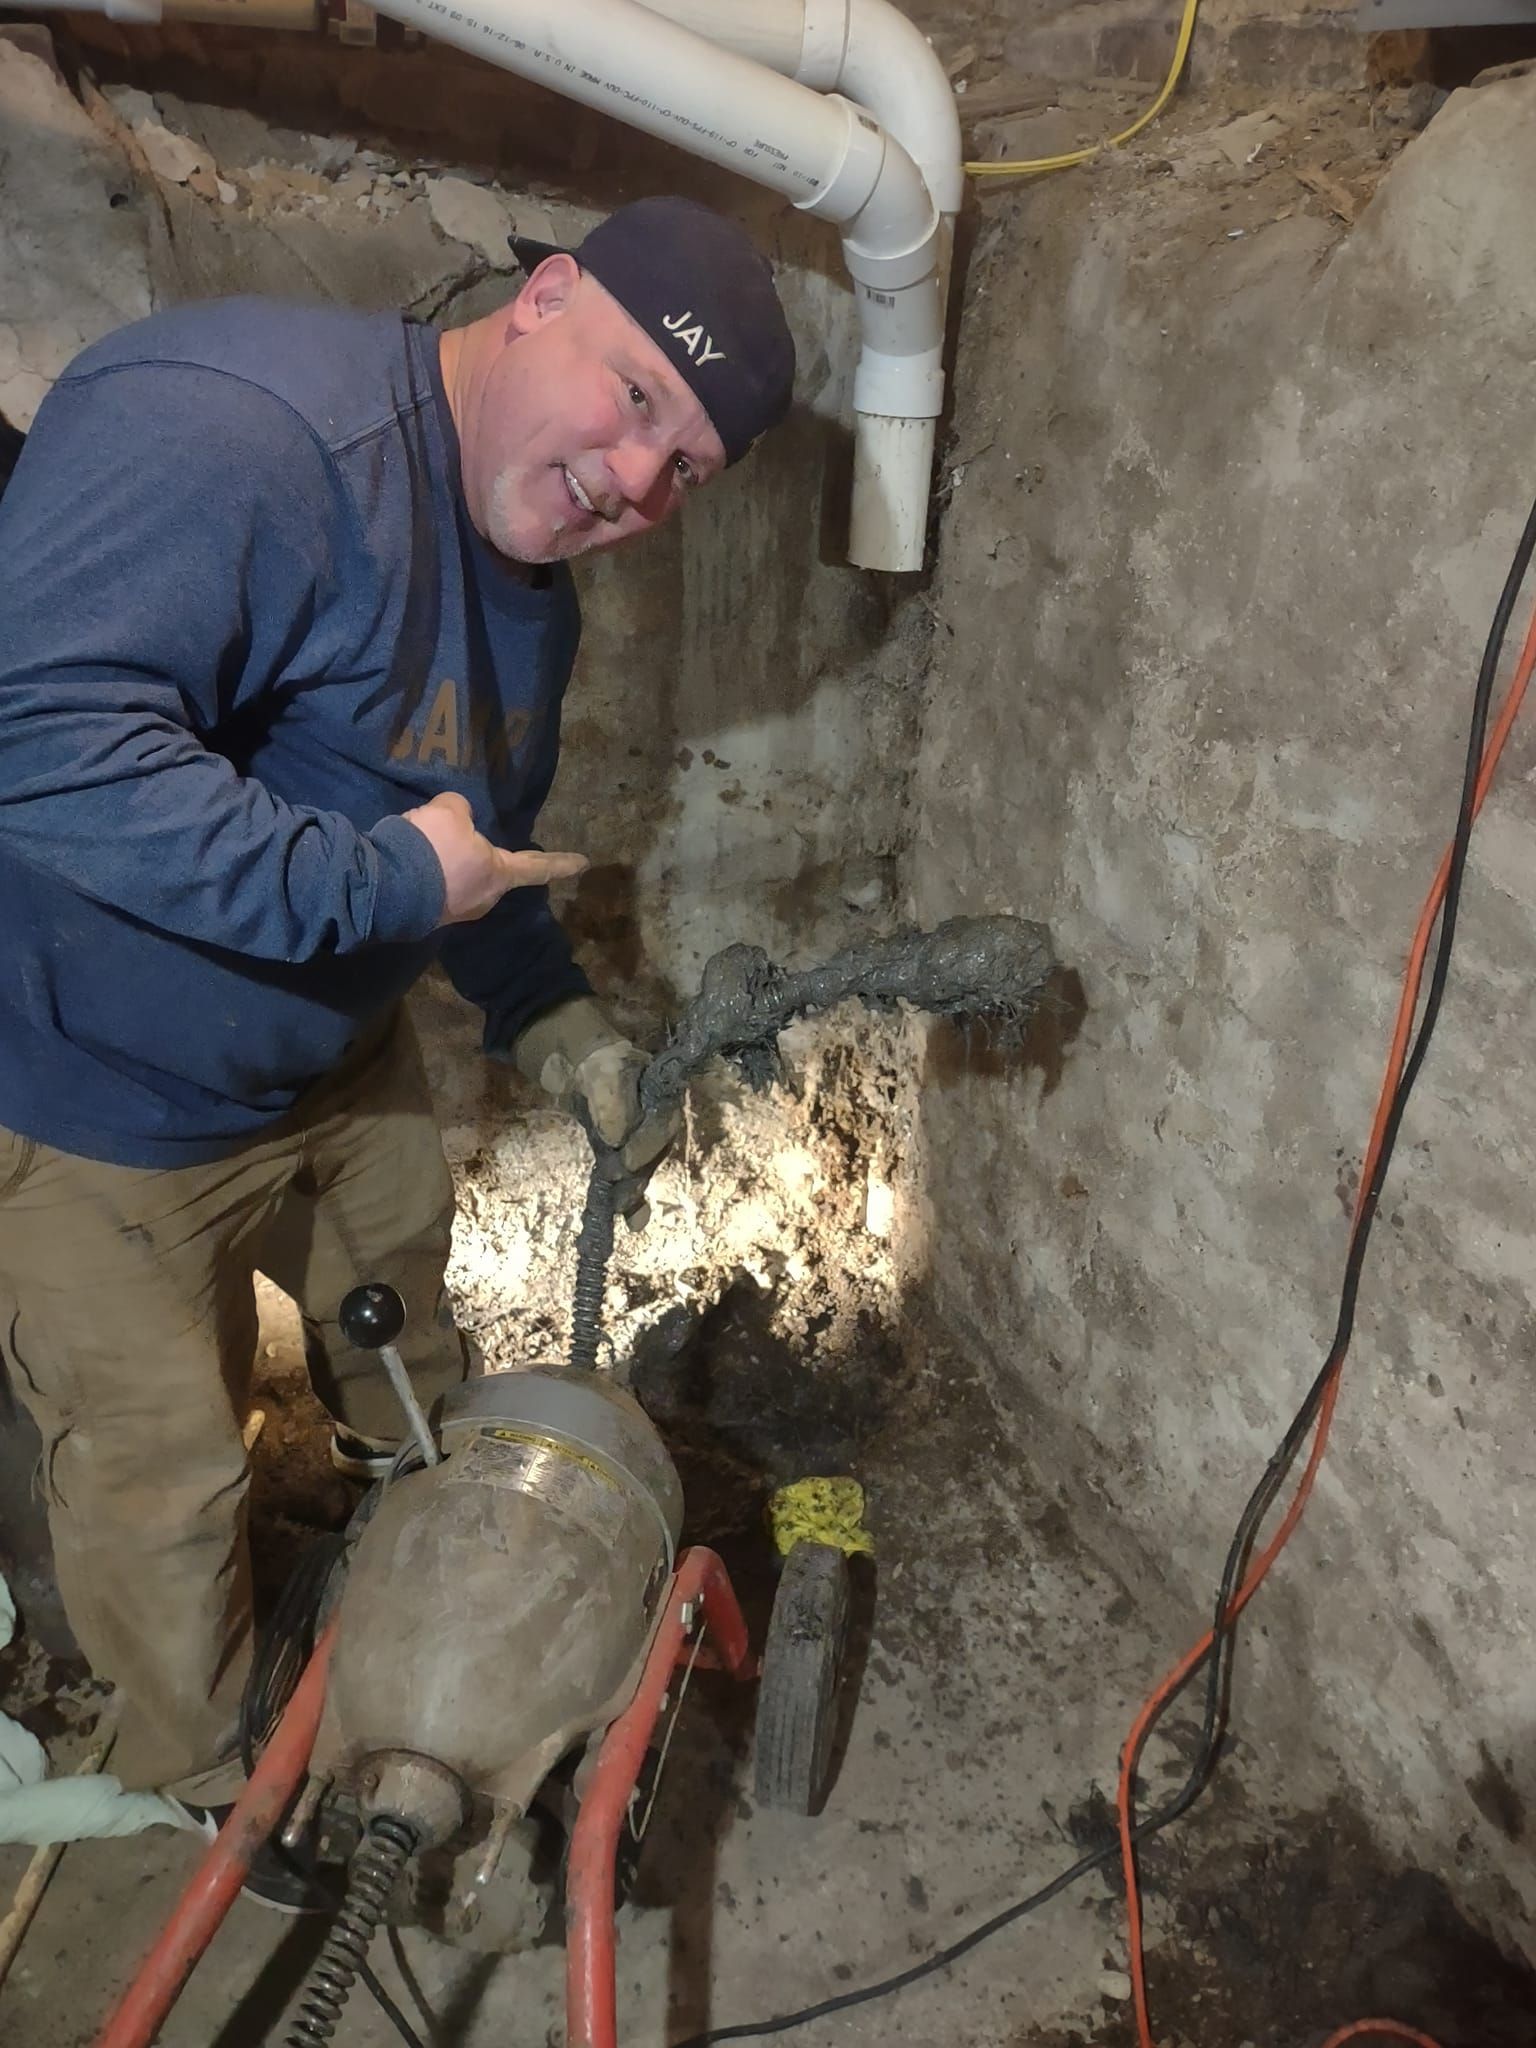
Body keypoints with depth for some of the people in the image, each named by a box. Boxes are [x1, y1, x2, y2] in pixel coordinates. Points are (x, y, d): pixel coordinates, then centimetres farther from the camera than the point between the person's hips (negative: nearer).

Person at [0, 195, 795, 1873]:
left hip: (337, 1060, 9)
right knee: (164, 1481, 11)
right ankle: (214, 1783, 42)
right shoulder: (234, 424, -30)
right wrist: (378, 880, -34)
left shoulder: (527, 586, 1)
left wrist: (559, 1032, 2)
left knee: (415, 1371, 27)